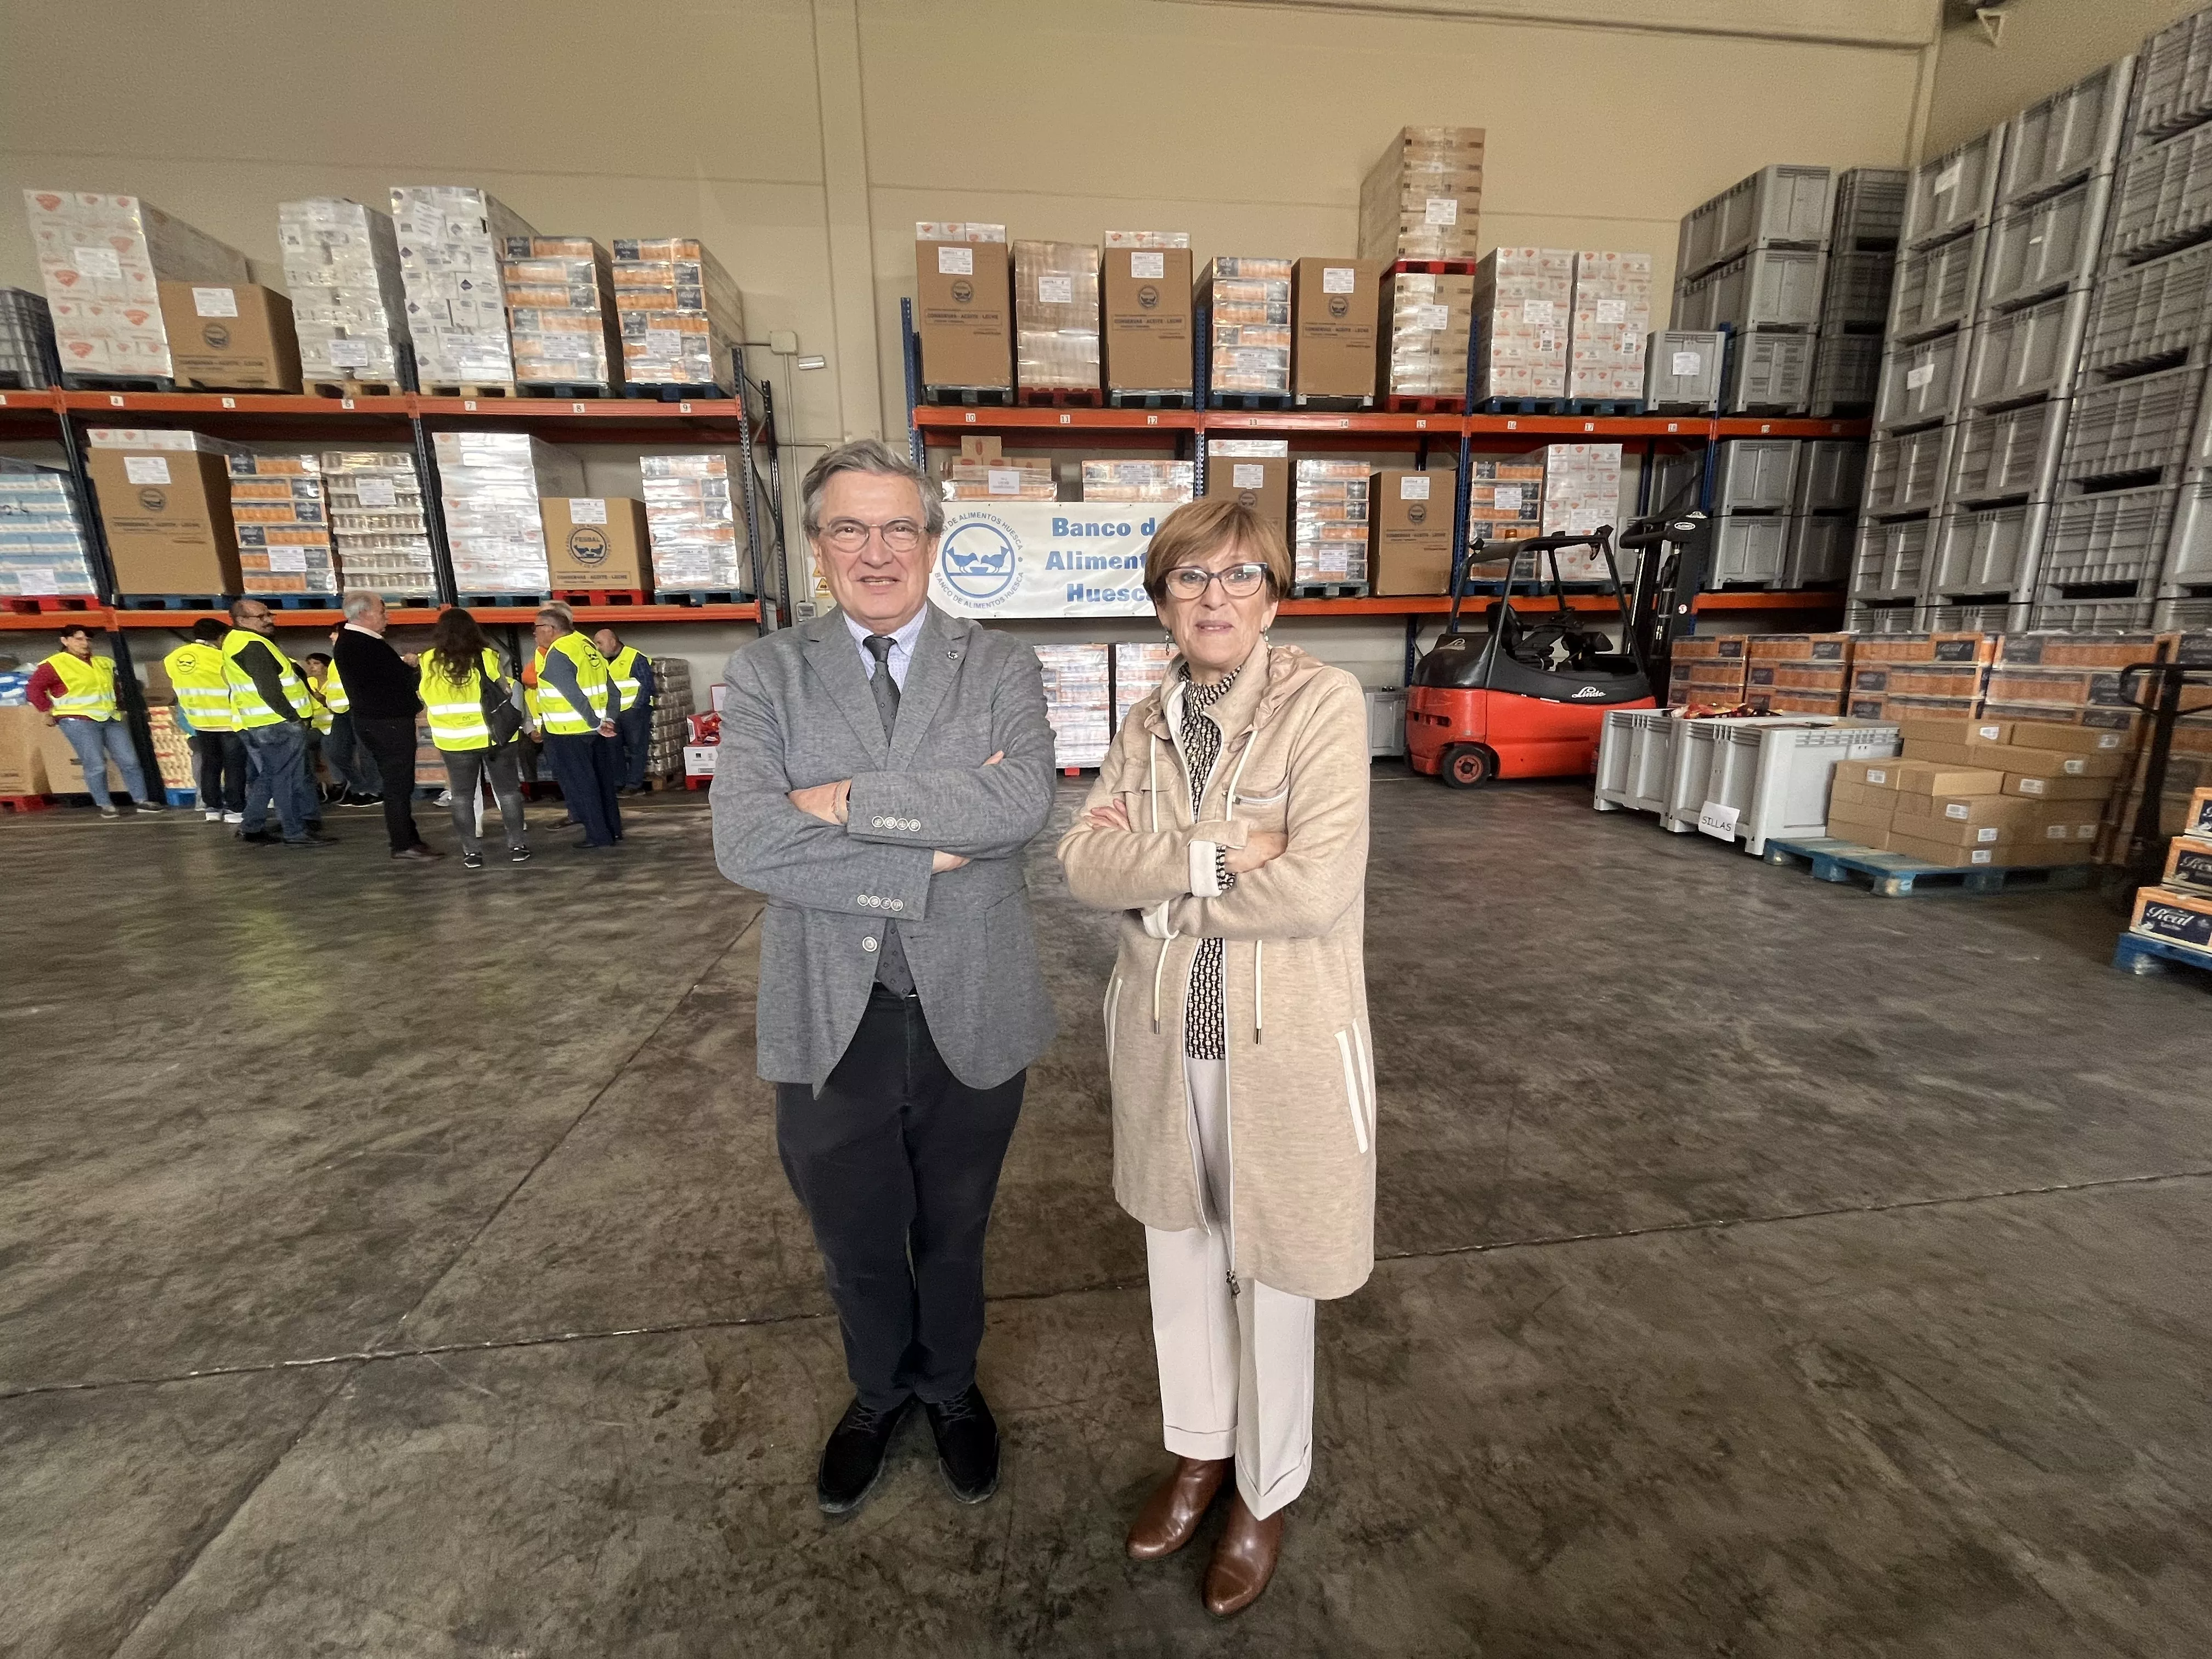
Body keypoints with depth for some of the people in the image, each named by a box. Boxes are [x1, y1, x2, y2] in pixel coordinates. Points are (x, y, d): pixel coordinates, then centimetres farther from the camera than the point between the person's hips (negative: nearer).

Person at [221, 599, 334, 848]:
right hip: (277, 724, -10)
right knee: (289, 778, -5)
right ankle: (296, 832, -2)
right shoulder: (253, 646, -16)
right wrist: (295, 718, -16)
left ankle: (252, 827, 23)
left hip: (255, 724, 10)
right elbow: (269, 690, -23)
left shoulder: (235, 642, 17)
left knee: (266, 776, 18)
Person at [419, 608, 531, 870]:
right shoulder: (486, 657, -11)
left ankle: (471, 851, 13)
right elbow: (507, 692, -3)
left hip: (454, 741, 2)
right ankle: (516, 846, 10)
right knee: (508, 791, 8)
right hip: (496, 735, -1)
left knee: (462, 796, 11)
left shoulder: (429, 662, -4)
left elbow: (427, 699, 7)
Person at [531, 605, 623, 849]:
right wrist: (609, 719, 8)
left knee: (580, 784, 2)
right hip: (596, 729, 8)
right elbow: (613, 691, 10)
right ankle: (613, 830, 22)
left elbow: (575, 696, -23)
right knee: (602, 781, 15)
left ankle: (599, 836, 6)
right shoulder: (587, 645, 11)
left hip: (569, 732, -8)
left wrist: (596, 724, -18)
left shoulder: (557, 655, -15)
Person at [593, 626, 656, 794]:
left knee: (636, 747, -2)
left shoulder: (635, 658, -11)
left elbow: (647, 685, -14)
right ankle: (619, 783, 20)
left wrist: (636, 708, -15)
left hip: (635, 710, -8)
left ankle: (635, 784, 1)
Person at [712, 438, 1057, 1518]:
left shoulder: (1001, 669, -3)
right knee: (853, 1242, 23)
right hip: (832, 1021, 1)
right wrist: (929, 859, -21)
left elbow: (1023, 803, -22)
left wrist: (848, 799, -21)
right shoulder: (766, 674, -2)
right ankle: (879, 1391, 54)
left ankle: (951, 1386, 53)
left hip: (969, 1013, 0)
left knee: (954, 1231, 22)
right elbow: (744, 842, -17)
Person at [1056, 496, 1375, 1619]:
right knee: (1178, 1253, 22)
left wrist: (1158, 869, -13)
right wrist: (1217, 854, -22)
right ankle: (1197, 1449, 51)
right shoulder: (1147, 722, 2)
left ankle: (1265, 1491, 45)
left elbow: (1317, 889, -24)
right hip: (1162, 1035, 5)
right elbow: (1084, 863, -8)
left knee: (1269, 1277, 16)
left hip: (1284, 1042, -4)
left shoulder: (1325, 702, -14)